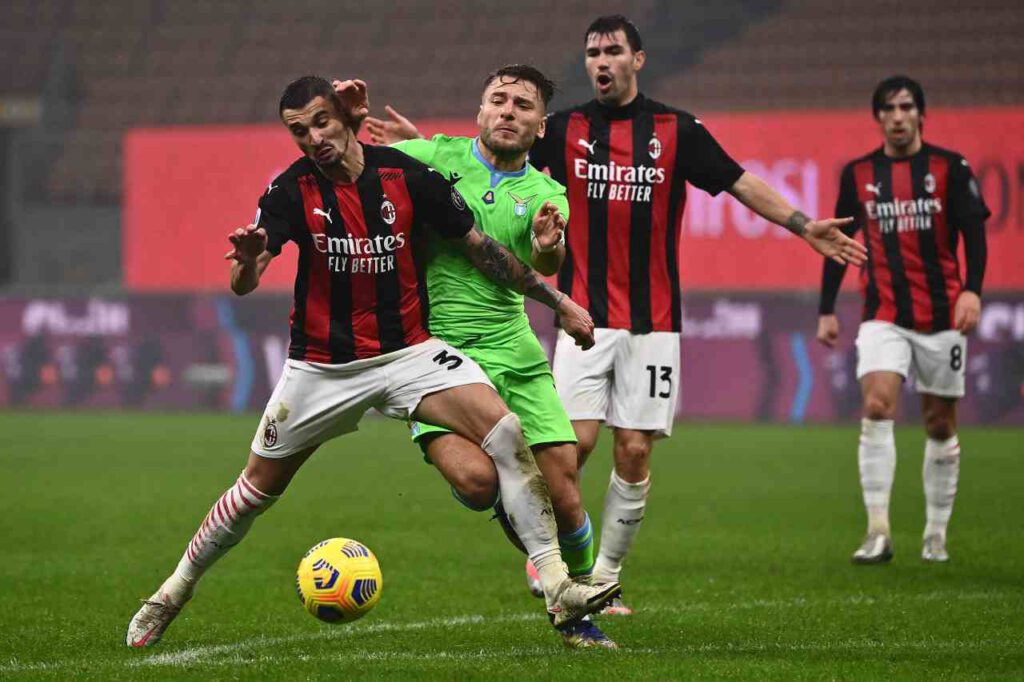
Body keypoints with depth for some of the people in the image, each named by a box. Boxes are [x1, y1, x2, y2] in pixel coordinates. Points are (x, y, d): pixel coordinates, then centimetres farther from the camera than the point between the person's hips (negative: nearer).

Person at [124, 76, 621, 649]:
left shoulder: (408, 176, -9)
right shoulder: (291, 189, -10)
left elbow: (480, 247, 1)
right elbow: (243, 285, -19)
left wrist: (556, 300, 1)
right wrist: (248, 258, -43)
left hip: (408, 353, 0)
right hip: (322, 363, 0)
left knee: (506, 433, -21)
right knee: (257, 490, 8)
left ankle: (558, 587, -19)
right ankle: (173, 593, 31)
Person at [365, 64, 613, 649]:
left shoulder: (544, 193, 6)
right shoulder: (435, 157, 3)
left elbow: (547, 264, -14)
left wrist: (548, 245, -38)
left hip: (513, 353, 3)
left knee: (564, 495, -4)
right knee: (476, 479, -26)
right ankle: (508, 511, 11)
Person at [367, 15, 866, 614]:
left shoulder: (678, 131, 3)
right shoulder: (564, 130, 5)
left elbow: (743, 184, 7)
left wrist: (805, 226, -1)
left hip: (653, 321, 1)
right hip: (585, 316, 0)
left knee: (635, 451, -1)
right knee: (576, 440, -12)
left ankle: (605, 577, 11)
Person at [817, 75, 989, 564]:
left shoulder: (950, 169, 0)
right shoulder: (858, 174, 6)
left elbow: (973, 233, -6)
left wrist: (972, 290, -21)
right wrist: (826, 311, 10)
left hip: (942, 317, 0)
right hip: (883, 317, 0)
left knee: (941, 423, 6)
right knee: (877, 406, -19)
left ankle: (936, 536, 19)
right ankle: (878, 532, -21)